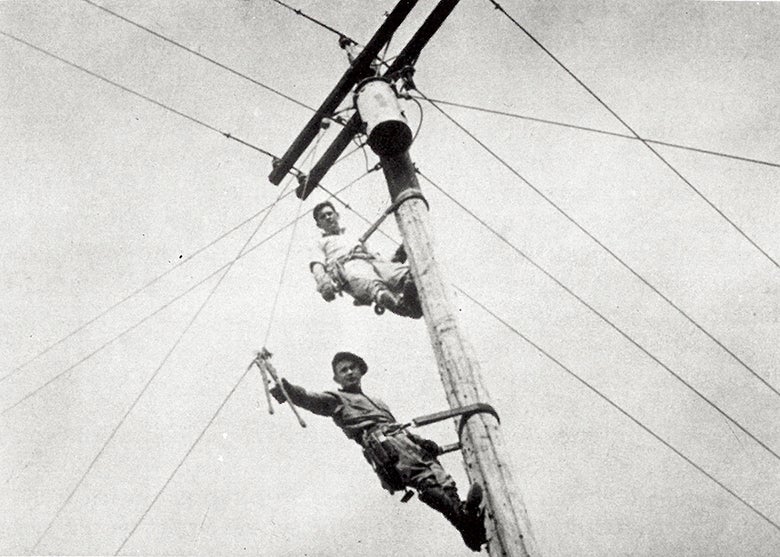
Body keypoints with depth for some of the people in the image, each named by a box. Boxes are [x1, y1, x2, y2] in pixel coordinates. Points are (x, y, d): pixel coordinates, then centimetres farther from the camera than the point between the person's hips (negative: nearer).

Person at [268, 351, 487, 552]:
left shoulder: (377, 402, 43)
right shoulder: (336, 399, 25)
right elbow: (307, 398, 7)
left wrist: (423, 442, 16)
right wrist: (284, 387, -13)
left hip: (405, 439, 6)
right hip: (380, 442, -6)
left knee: (444, 482, -20)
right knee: (426, 480, -33)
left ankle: (475, 528, -37)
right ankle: (461, 514, -54)